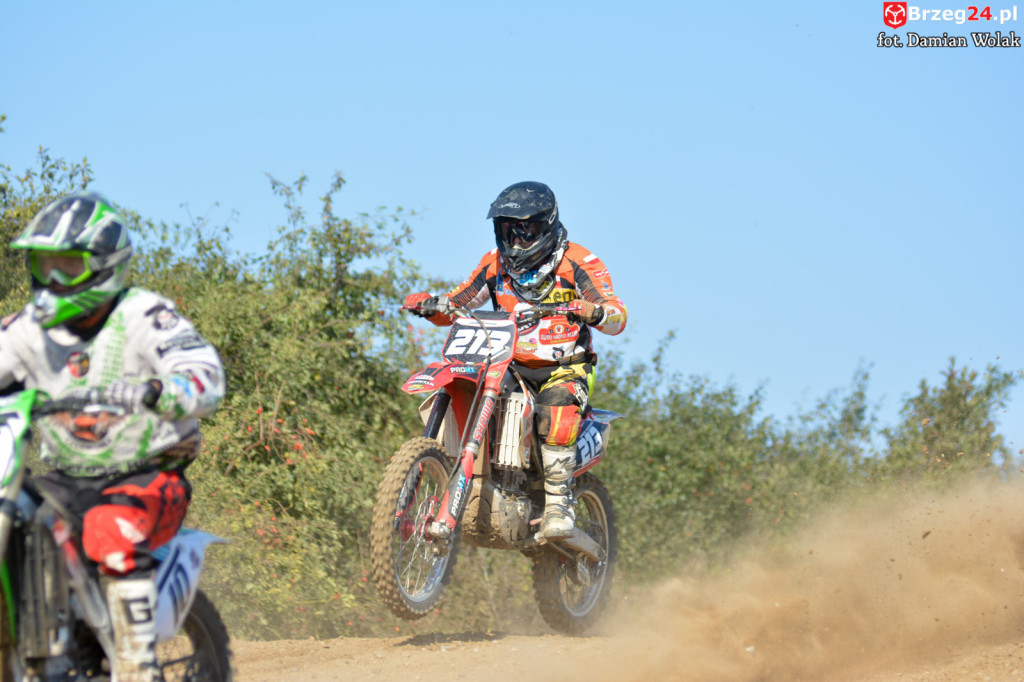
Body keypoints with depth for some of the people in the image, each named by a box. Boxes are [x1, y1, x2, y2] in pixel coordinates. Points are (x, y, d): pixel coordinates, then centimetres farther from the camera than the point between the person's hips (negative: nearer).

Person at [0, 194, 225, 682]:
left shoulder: (144, 317, -11)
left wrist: (152, 391, -46)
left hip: (148, 476, -6)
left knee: (112, 532, -35)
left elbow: (206, 377, -24)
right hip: (66, 478, 6)